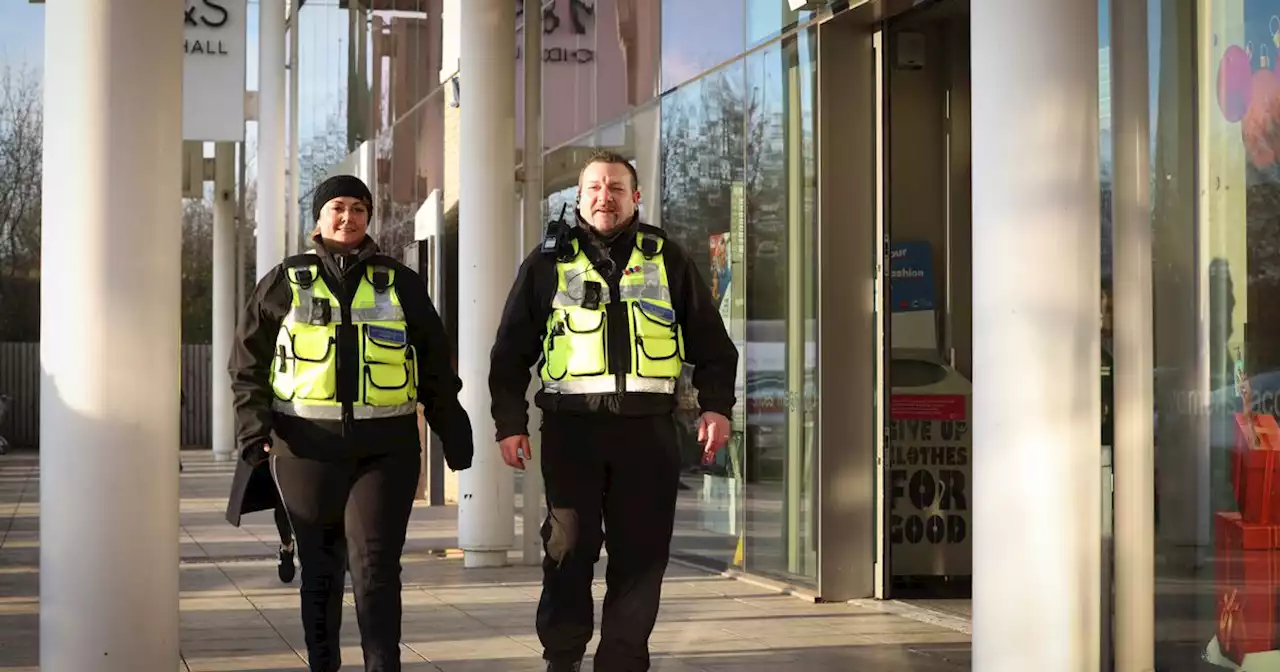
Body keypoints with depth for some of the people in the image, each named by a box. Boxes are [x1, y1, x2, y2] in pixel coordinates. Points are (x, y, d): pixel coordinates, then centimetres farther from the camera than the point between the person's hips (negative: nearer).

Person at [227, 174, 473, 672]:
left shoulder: (400, 284, 11)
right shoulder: (286, 282, 9)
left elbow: (435, 366, 13)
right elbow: (249, 361, 7)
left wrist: (453, 433, 10)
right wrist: (255, 427, -6)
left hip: (385, 446, -1)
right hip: (307, 445, 1)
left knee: (376, 564, -8)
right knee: (320, 566, 8)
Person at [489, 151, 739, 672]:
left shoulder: (667, 260, 11)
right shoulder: (549, 261, 9)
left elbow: (710, 340, 13)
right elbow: (511, 351, 9)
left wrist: (716, 405, 1)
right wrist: (509, 422, 1)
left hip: (648, 428, 1)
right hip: (572, 426, -1)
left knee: (641, 553, 2)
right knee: (569, 549, -2)